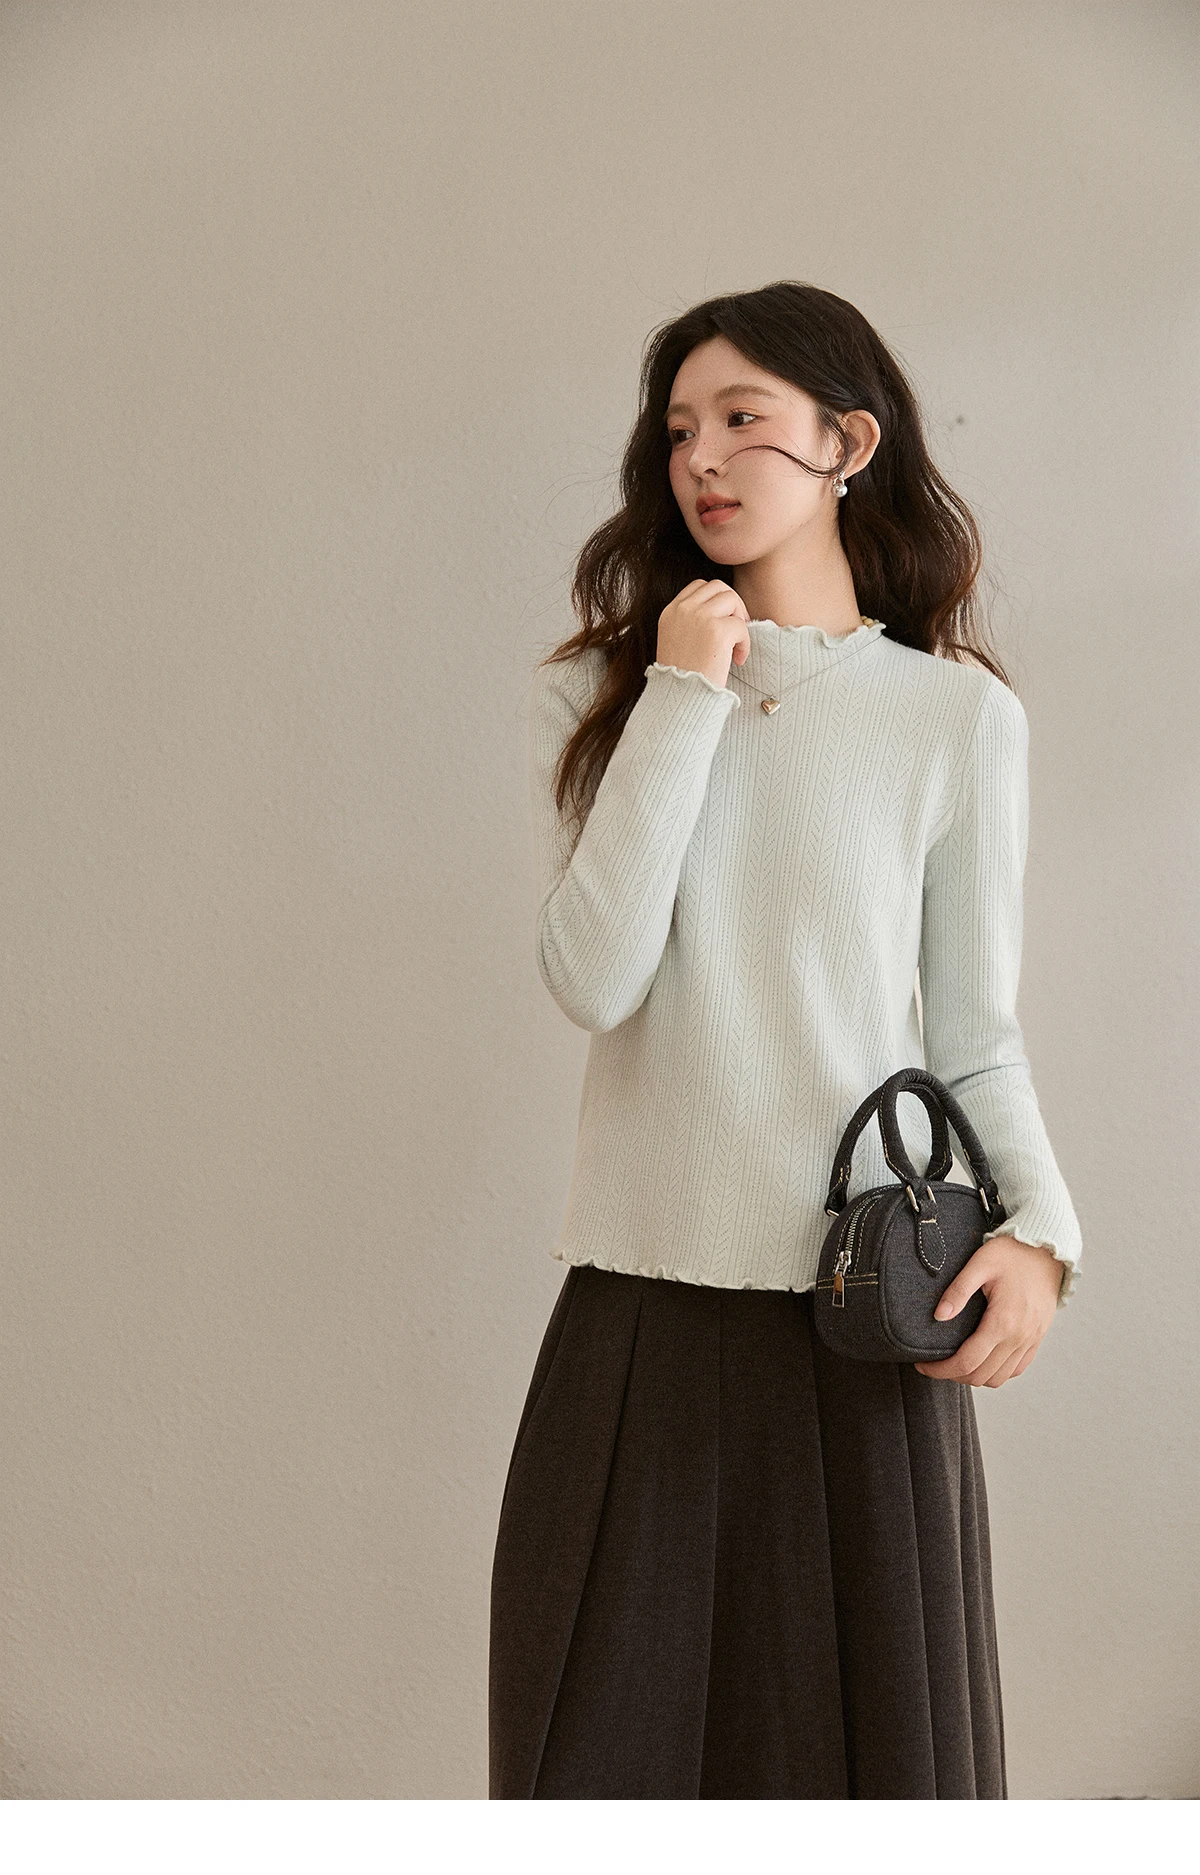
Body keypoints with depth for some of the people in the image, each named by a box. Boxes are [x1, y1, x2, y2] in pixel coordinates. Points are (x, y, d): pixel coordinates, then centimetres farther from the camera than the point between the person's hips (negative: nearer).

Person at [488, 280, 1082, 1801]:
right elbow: (592, 978, -10)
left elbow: (977, 1032, 5)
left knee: (866, 1732, 8)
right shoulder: (594, 694, 5)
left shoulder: (958, 718, 2)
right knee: (612, 1731, 8)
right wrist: (687, 695, -9)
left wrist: (1036, 1228, -13)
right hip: (639, 1295, 1)